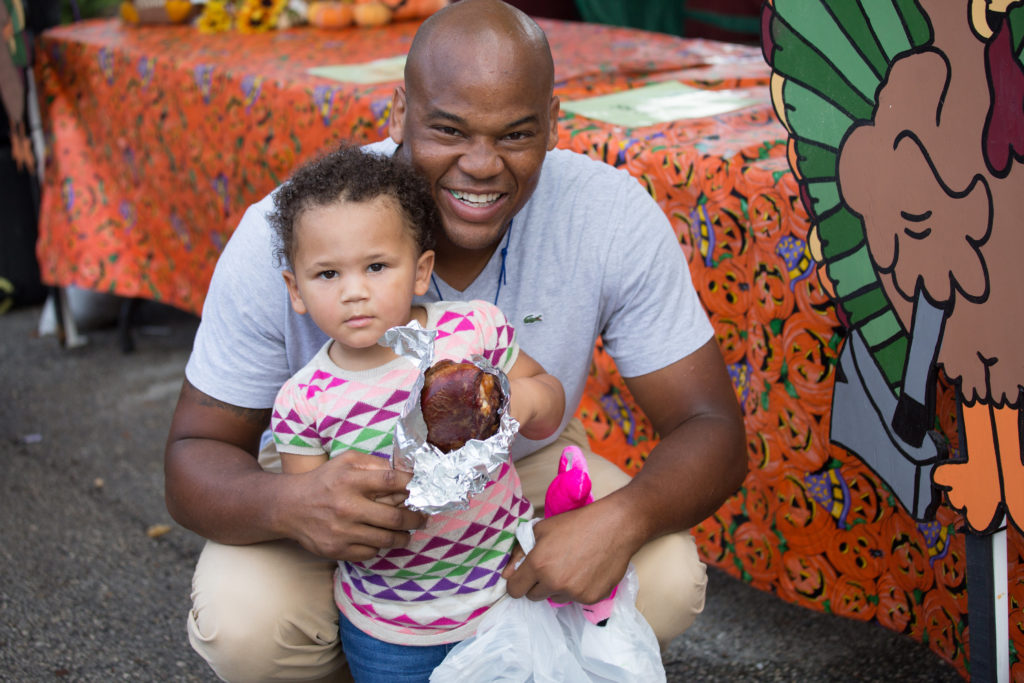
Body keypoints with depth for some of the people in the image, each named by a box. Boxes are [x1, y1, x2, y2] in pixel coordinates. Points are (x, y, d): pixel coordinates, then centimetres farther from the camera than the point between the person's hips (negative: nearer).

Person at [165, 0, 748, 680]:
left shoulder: (615, 215, -24)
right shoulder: (284, 238, -28)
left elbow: (711, 428, -19)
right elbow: (196, 456, -21)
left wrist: (620, 518, -42)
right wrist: (290, 504, -46)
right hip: (347, 480, -1)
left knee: (668, 585, -24)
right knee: (241, 627, -29)